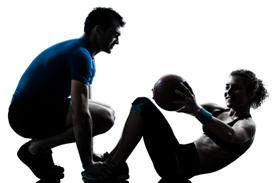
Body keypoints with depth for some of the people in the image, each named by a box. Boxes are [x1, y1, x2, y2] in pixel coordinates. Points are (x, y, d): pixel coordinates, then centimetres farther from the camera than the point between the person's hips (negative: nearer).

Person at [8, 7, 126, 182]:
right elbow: (80, 116, -27)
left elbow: (87, 105, 19)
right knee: (105, 117, -24)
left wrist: (91, 154, 16)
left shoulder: (86, 57, 14)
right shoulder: (81, 55, -19)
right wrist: (88, 164, -23)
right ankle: (36, 147, -10)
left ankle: (41, 144, 9)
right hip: (27, 113, -10)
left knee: (107, 112, 15)